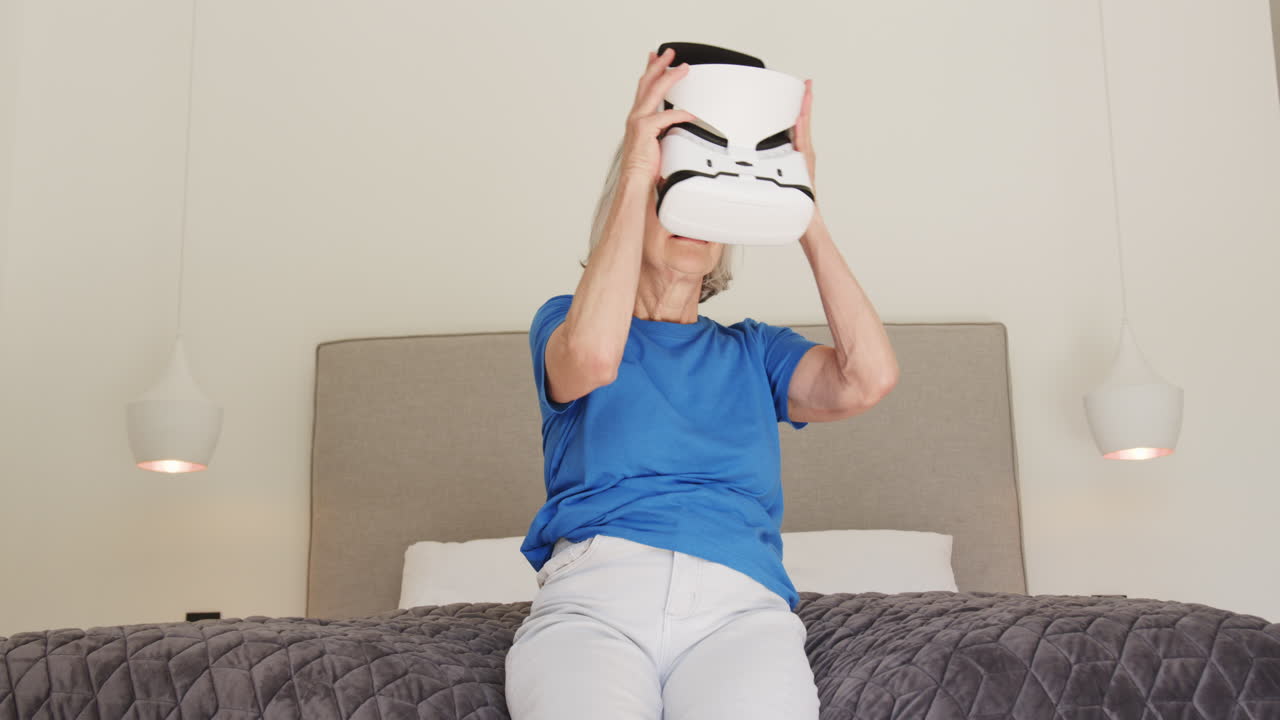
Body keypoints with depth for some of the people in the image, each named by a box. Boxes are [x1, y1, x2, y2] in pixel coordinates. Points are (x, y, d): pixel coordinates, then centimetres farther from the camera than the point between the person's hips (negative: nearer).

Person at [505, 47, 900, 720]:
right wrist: (636, 171, -7)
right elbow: (592, 356, -11)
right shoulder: (565, 318, 16)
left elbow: (869, 376, 2)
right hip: (593, 595, -1)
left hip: (740, 607, 2)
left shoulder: (753, 350, 22)